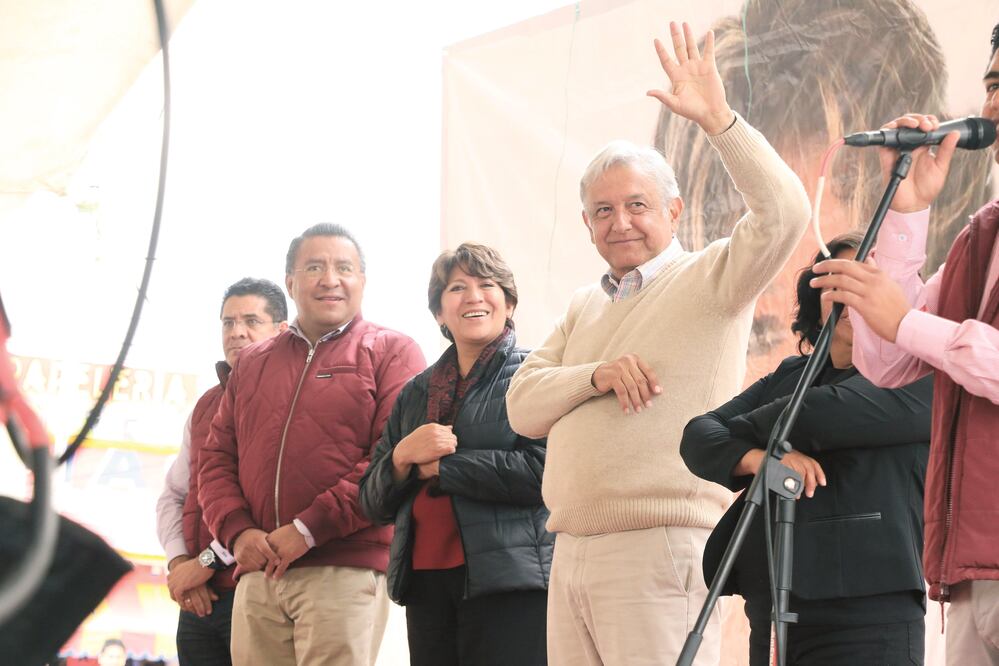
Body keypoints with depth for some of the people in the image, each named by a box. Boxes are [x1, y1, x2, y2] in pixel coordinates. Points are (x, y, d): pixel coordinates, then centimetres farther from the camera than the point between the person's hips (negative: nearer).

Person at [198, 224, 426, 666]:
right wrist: (237, 530, -2)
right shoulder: (251, 363, 23)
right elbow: (216, 459, 19)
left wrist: (309, 529, -12)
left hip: (344, 573, -4)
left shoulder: (390, 352, 6)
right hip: (257, 574, 5)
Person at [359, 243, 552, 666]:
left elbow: (542, 472, -13)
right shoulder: (416, 393, 20)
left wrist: (438, 467, -4)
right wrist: (402, 456, -5)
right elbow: (373, 503, 17)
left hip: (509, 583, -5)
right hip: (425, 583, 5)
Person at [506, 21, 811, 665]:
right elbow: (522, 405, 11)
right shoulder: (584, 308, 23)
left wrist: (716, 117, -19)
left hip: (659, 547, -7)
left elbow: (783, 213, -17)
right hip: (571, 556, 7)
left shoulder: (710, 280, 2)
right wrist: (597, 375, -8)